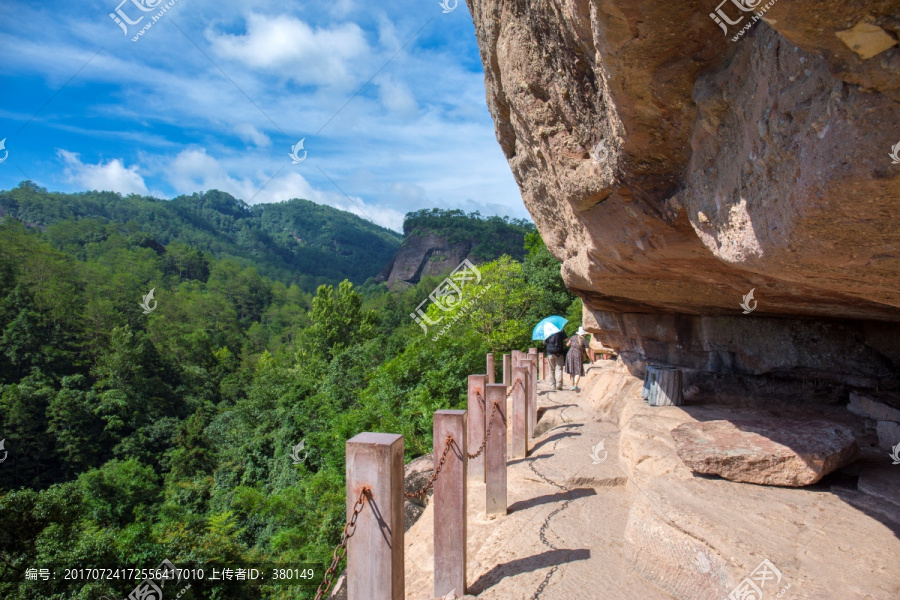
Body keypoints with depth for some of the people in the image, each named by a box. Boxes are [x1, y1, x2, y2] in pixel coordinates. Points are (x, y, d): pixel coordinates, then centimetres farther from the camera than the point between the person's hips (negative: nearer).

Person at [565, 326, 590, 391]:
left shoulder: (574, 337, 5)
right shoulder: (585, 340, -3)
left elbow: (567, 344, 8)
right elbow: (587, 350, -6)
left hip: (570, 354, 4)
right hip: (578, 356, -4)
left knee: (572, 371, 13)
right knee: (578, 372, -3)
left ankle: (572, 385, 13)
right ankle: (575, 386, -21)